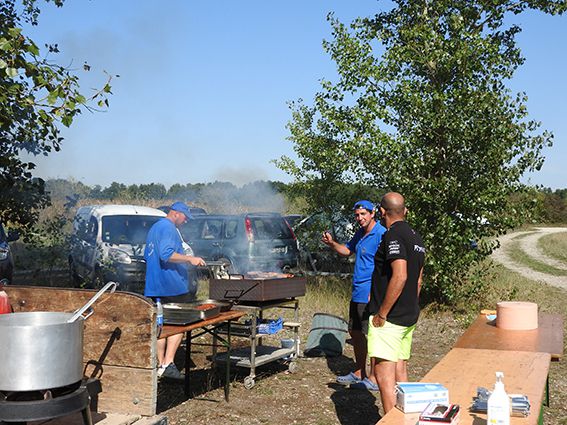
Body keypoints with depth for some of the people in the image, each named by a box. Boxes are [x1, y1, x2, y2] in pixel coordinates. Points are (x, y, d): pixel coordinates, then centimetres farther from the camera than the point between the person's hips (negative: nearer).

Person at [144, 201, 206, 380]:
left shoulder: (154, 228, 22)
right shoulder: (168, 227, -10)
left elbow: (148, 255, 30)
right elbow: (166, 254, -24)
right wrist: (189, 259, -24)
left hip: (154, 286, 10)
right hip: (171, 285, -10)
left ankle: (161, 364, 13)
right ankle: (168, 364, -13)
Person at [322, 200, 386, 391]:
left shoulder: (381, 234, -15)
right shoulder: (360, 233, 14)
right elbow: (347, 250, 30)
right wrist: (331, 243, 10)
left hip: (369, 295, -10)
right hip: (357, 294, 10)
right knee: (355, 332, 16)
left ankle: (374, 379, 4)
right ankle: (359, 373, 29)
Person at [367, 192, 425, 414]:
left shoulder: (393, 235, -14)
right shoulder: (416, 237, 14)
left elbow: (399, 276, -25)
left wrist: (381, 313, -20)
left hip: (388, 319, -9)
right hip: (409, 318, 9)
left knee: (384, 376, -8)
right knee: (400, 374, 13)